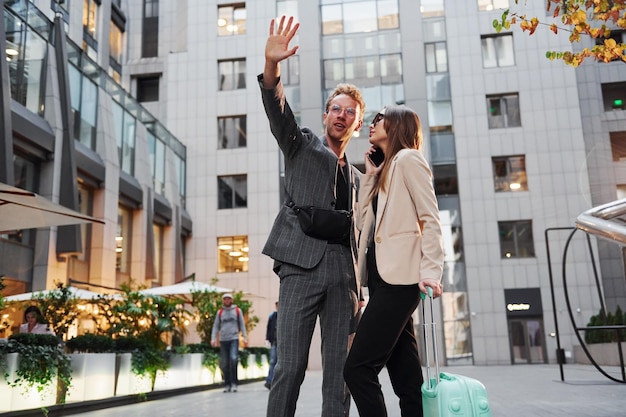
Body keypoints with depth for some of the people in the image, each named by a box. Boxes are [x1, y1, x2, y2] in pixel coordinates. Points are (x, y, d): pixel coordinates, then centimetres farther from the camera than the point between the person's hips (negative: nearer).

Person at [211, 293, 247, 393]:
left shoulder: (237, 310, 11)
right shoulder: (220, 312, 14)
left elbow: (242, 324, 11)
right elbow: (216, 326, 12)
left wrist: (245, 337, 2)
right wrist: (213, 338, 0)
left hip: (234, 338, -2)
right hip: (223, 340, 2)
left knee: (233, 359, -19)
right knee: (224, 363, 1)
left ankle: (234, 383, -10)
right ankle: (227, 384, 11)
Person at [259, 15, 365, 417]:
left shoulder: (356, 176, 25)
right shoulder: (302, 144, 14)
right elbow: (278, 110, -6)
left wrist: (357, 288, 16)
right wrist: (272, 66, -25)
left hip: (342, 270, 5)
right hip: (302, 262, -4)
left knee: (340, 368, 2)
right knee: (291, 365, -9)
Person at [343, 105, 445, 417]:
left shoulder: (408, 158, 0)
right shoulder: (385, 170, 25)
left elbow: (431, 219, -10)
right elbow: (364, 222, 16)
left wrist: (431, 272, -21)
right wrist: (370, 174, 13)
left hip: (399, 276, -9)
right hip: (383, 276, 9)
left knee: (358, 368, -13)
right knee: (405, 376, 7)